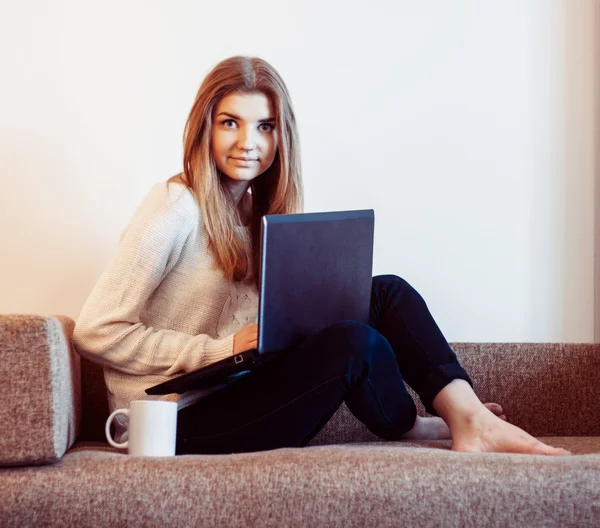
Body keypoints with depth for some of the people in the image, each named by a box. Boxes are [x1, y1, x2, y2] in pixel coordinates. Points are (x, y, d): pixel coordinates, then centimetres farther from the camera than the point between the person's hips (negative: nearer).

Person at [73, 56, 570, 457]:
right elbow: (96, 332, -18)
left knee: (388, 292, -2)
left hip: (237, 389, 8)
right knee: (354, 343, -25)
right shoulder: (175, 208, -13)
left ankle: (469, 420, -14)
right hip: (180, 421, -8)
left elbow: (268, 332, 11)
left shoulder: (255, 207, 11)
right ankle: (411, 428, 6)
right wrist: (221, 349, -20)